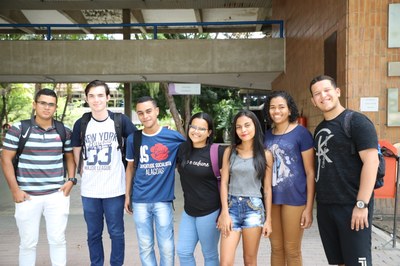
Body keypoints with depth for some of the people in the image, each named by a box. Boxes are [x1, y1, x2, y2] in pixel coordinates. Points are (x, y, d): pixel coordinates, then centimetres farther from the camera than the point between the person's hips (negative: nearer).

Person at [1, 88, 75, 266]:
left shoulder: (64, 131, 4)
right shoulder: (18, 129, -3)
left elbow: (69, 157, 15)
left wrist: (71, 180, 1)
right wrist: (14, 189, -6)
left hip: (57, 195, 2)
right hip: (27, 196, -1)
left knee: (58, 239, 9)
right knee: (27, 243, 10)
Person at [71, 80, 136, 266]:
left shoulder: (120, 120, -5)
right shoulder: (81, 124, 2)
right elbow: (77, 153, 10)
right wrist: (84, 174, 4)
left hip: (114, 188, -2)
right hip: (89, 190, 2)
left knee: (116, 233, 10)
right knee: (93, 234, 15)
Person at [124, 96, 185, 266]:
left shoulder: (173, 136, -5)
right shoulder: (133, 139, 2)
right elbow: (130, 167, 12)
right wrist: (127, 195, 10)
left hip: (163, 199, -2)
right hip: (139, 200, 2)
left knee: (167, 247, 7)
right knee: (145, 246, 12)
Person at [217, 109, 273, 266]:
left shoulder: (265, 154, 1)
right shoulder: (230, 151, 4)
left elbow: (267, 188, 3)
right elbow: (224, 183, 3)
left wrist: (268, 219, 2)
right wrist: (225, 213, -5)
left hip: (254, 208, -1)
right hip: (232, 206, 1)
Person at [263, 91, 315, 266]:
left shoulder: (301, 133, -7)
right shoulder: (267, 135, 8)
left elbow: (310, 172, -7)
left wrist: (309, 207, -11)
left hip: (294, 198, -4)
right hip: (271, 198, 5)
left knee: (292, 250, 8)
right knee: (276, 248, 15)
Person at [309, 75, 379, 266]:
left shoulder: (356, 121, -8)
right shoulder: (320, 129, 13)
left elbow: (371, 161, -16)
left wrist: (361, 204, -19)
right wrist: (317, 202, 13)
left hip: (351, 206, -7)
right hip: (324, 206, 7)